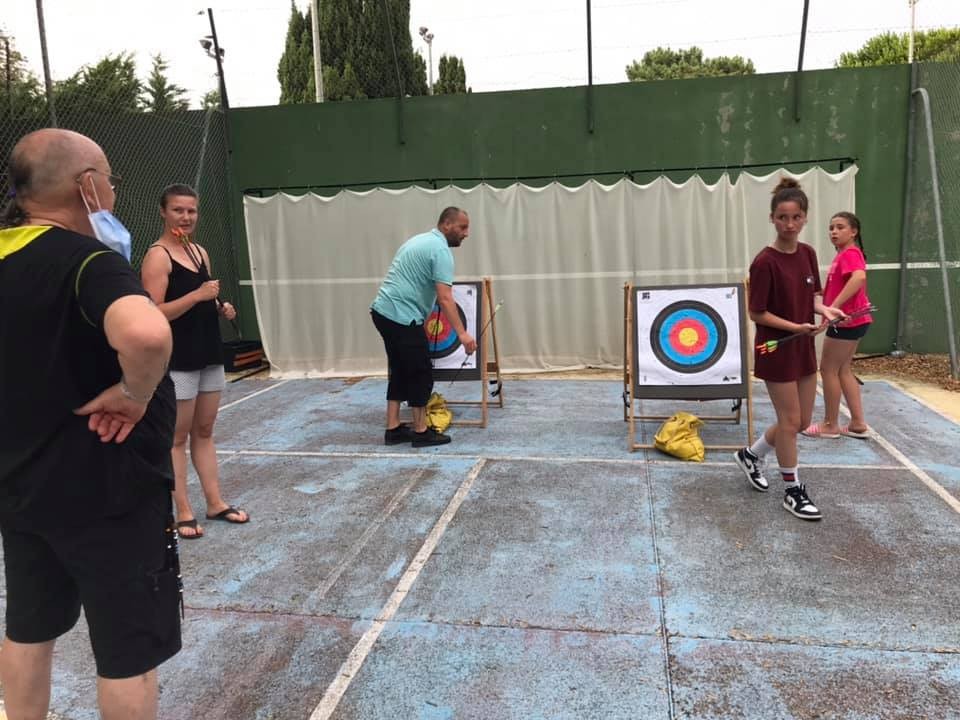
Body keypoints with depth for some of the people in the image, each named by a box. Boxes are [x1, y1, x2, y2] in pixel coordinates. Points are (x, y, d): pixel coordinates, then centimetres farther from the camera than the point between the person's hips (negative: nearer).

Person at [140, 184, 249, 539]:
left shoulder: (200, 252, 12)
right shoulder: (157, 256, -11)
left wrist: (221, 307, 4)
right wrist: (197, 295, -25)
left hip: (209, 353, 8)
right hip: (177, 360, -7)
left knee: (204, 432, 14)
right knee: (177, 437, 3)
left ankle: (215, 503, 22)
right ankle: (183, 512, 12)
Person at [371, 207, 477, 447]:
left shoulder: (420, 240, 20)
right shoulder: (440, 249, -11)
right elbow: (444, 298, -21)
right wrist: (462, 333, -24)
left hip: (383, 311, 10)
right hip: (402, 317, -10)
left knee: (400, 371, 15)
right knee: (420, 374, 0)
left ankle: (393, 429, 18)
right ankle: (421, 432, 9)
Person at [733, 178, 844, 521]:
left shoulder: (808, 254, 3)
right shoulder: (765, 262, -18)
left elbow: (812, 295, 13)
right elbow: (757, 313, -16)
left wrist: (824, 309, -9)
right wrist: (796, 327, -23)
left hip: (804, 349, 8)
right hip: (776, 351, -7)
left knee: (801, 420, 16)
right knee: (790, 421, 3)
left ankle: (751, 455, 36)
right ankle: (793, 490, 19)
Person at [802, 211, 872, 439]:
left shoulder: (850, 253, -16)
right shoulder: (847, 255, 14)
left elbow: (859, 277, -36)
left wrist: (833, 306, -38)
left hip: (846, 320, -10)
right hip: (852, 320, 10)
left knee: (828, 369, 0)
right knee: (843, 370, 15)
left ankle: (830, 425, 11)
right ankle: (858, 423, 19)